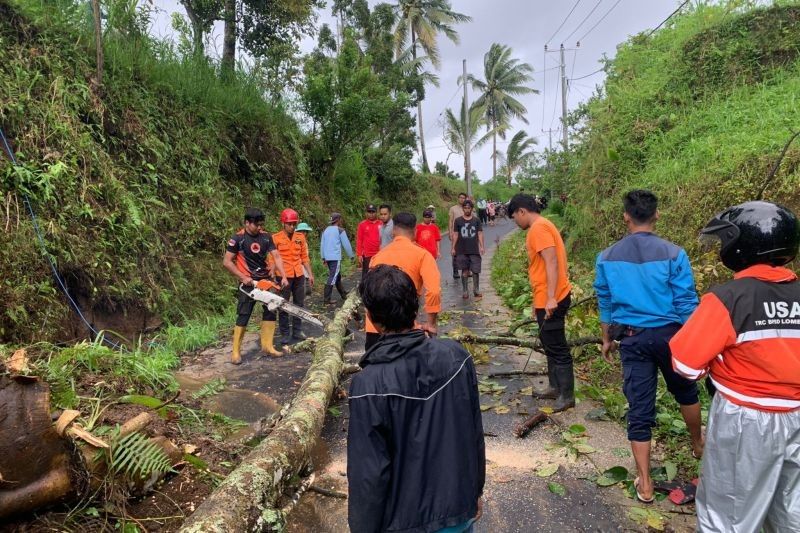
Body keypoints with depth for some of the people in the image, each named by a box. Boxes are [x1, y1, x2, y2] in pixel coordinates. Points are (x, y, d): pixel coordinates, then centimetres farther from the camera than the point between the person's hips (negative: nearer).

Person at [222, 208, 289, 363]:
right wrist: (243, 278, -16)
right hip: (248, 282, -5)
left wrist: (283, 277, -15)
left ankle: (267, 345, 18)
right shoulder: (237, 239, -12)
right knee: (243, 315, -5)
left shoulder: (266, 237, 0)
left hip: (266, 279, 5)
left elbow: (276, 257, -4)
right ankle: (236, 351, 5)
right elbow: (226, 262, -11)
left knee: (271, 310, 7)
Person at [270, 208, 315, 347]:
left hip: (299, 275, 5)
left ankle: (297, 331, 23)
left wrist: (310, 274, 11)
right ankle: (285, 335, 11)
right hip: (284, 276, -4)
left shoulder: (300, 237, 6)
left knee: (299, 304, 11)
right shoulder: (275, 238, -7)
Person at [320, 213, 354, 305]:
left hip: (328, 257, 8)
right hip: (336, 257, -8)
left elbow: (322, 244, 12)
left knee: (337, 276, 19)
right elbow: (346, 244, -6)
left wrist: (323, 257, 16)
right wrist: (351, 256, 5)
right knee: (332, 278, -7)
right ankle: (326, 298, -11)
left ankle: (343, 294, 31)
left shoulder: (326, 230, 11)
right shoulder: (340, 230, -8)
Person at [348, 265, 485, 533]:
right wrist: (475, 491, 13)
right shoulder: (456, 355, -13)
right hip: (459, 510, 4)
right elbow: (475, 433, -2)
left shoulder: (369, 385, -26)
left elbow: (369, 473, -19)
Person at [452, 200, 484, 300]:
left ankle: (476, 290, 14)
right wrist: (453, 248, 0)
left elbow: (480, 233, 3)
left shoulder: (476, 220, 4)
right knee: (464, 271, 6)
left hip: (474, 250, 0)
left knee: (475, 271, 1)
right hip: (462, 251, 0)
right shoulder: (458, 220, 2)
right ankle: (465, 291, 13)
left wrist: (482, 246, -6)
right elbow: (455, 235, 4)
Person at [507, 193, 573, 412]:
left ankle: (567, 395, 6)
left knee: (557, 348, -2)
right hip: (546, 299, 10)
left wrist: (550, 298, -27)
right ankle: (555, 387, 29)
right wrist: (539, 300, 25)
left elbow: (552, 262, -23)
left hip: (551, 300, -10)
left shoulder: (539, 228, -14)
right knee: (551, 346, 18)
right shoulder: (541, 227, 17)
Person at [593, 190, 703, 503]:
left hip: (632, 339, 1)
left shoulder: (607, 257, -4)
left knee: (639, 408, 7)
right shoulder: (673, 254, -13)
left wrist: (607, 339, 19)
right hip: (669, 335, 0)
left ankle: (644, 484, 14)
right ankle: (698, 444, 53)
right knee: (685, 391, 27)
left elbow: (605, 304, 6)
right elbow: (686, 305, -8)